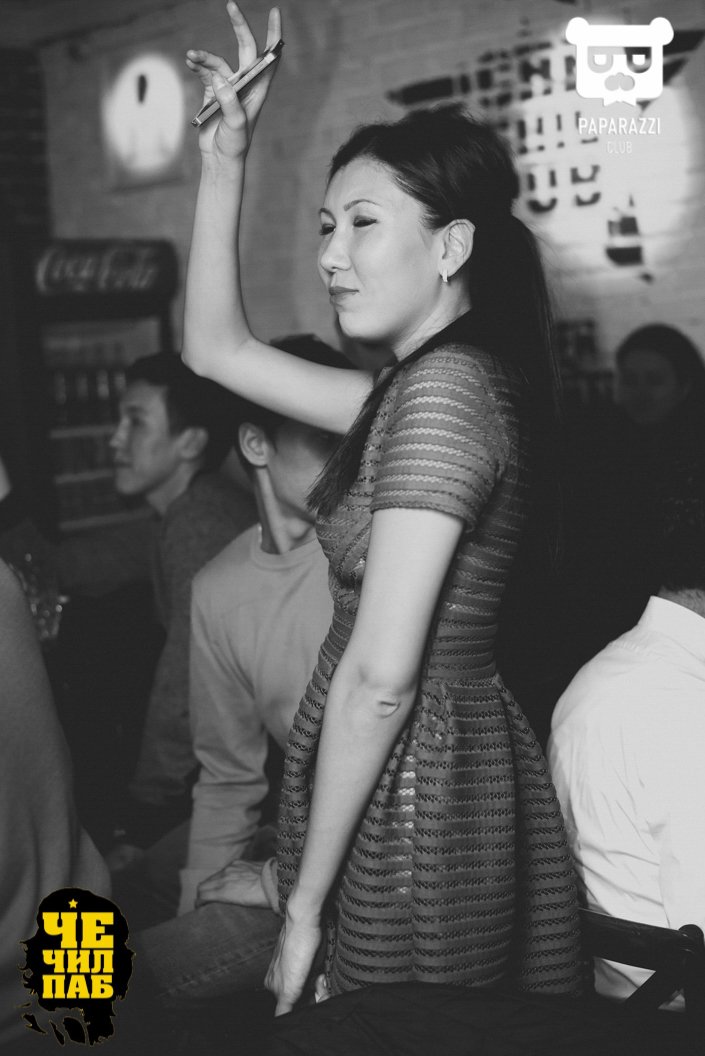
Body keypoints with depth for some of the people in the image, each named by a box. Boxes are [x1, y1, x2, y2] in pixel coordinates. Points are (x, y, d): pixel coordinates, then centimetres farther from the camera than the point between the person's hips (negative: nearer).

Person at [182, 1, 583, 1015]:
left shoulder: (443, 389, -20)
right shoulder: (425, 386, 10)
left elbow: (380, 677, -23)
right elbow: (217, 349, 15)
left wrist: (305, 903, -16)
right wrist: (226, 160, 10)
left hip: (411, 790, -9)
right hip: (470, 768, 9)